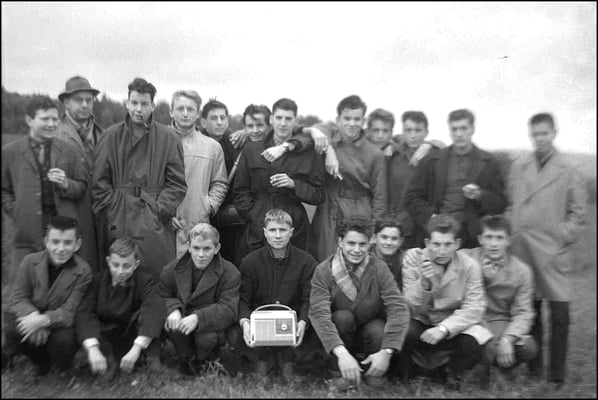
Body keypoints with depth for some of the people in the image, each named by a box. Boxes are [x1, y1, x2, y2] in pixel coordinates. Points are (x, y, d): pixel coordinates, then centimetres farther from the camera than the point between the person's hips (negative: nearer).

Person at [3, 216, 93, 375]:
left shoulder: (83, 271, -15)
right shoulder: (30, 261, -7)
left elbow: (69, 312, -17)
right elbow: (17, 299, -9)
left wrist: (43, 320, -36)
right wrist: (33, 315, -30)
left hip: (59, 325, -2)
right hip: (30, 319, 2)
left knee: (64, 340, -33)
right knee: (12, 329, -28)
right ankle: (41, 360, 4)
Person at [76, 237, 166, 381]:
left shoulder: (144, 282, -12)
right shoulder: (98, 281, -8)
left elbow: (155, 309, -31)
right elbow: (84, 313, -23)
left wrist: (136, 349, -44)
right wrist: (93, 349, -40)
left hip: (133, 338, -1)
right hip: (106, 340, 1)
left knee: (146, 312, -27)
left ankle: (153, 362, -19)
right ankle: (110, 363, -20)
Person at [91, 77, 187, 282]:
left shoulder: (167, 138, 3)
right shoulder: (112, 135, 6)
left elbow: (177, 183, 1)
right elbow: (99, 180, 5)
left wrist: (160, 210, -8)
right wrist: (113, 210, -4)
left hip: (156, 225, -1)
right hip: (119, 222, 1)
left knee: (159, 277, 2)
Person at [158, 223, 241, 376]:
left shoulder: (230, 273, -11)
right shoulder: (173, 269, 0)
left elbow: (228, 310, -18)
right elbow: (162, 295, 3)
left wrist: (198, 317, -34)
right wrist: (173, 309, -22)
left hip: (210, 325, -2)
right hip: (181, 319, 2)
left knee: (207, 339, -34)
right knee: (174, 327, -31)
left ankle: (199, 361, 6)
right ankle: (187, 361, 1)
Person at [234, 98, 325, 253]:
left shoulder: (309, 154, 6)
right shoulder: (251, 149, 9)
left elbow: (318, 195, 3)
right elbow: (240, 191, 10)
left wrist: (294, 185, -12)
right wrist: (253, 216, -2)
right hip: (258, 231, 1)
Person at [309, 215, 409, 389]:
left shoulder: (379, 269, -15)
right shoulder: (324, 270, -18)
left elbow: (398, 308, -23)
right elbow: (318, 313, -28)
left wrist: (386, 351, -35)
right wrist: (341, 353, -42)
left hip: (370, 331, 1)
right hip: (339, 336, 0)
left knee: (378, 331, -30)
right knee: (343, 317, -30)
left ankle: (374, 372, 2)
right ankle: (339, 371, -6)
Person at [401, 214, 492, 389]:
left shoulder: (470, 266, -10)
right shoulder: (413, 258, -12)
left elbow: (474, 309, -16)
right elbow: (410, 308, -15)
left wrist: (444, 328, -31)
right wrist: (424, 283, -35)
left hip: (453, 326, 1)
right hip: (420, 322, -1)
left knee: (474, 342, -29)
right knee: (404, 334, -33)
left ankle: (451, 373, 6)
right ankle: (403, 376, 2)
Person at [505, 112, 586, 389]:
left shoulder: (568, 171, 2)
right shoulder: (518, 167, 9)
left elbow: (578, 213, 3)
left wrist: (561, 238, -6)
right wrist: (513, 232, 2)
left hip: (553, 253, -2)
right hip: (522, 250, 2)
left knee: (560, 312, -3)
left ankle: (557, 376, 10)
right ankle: (533, 369, 22)